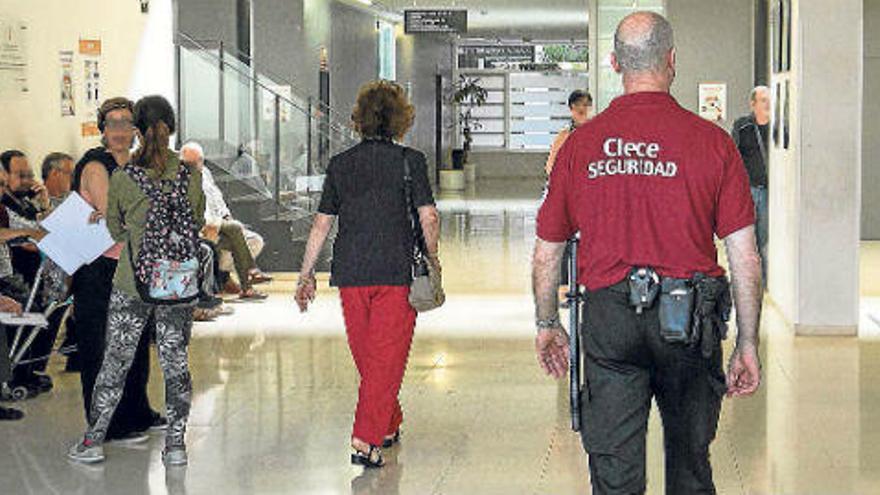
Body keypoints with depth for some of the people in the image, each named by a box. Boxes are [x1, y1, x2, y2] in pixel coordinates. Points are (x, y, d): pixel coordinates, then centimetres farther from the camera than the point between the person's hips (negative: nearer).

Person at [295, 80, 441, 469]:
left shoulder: (340, 164, 6)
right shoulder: (410, 160, -3)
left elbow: (321, 224, 7)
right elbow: (428, 217, -6)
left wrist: (306, 275, 13)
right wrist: (432, 259, 10)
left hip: (350, 273, 3)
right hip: (397, 274, -3)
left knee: (366, 356, 17)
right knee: (387, 358, 0)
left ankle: (388, 426, 31)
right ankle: (366, 441, -9)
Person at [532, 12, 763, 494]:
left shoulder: (580, 143, 2)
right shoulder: (712, 142, -3)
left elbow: (547, 251, 9)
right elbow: (744, 257, -4)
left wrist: (547, 325, 23)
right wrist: (747, 345, 4)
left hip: (607, 314, 1)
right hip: (689, 318, 0)